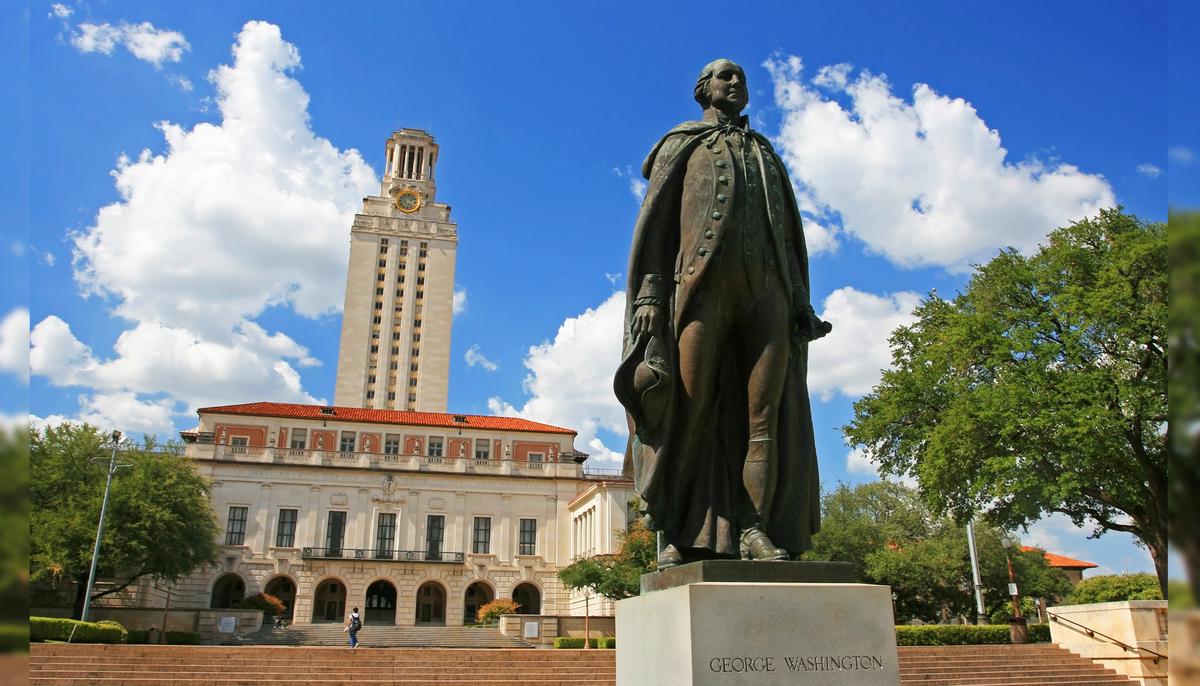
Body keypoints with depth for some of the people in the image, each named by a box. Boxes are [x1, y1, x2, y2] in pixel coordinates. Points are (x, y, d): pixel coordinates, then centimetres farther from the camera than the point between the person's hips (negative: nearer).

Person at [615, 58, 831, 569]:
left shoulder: (766, 153, 31)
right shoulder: (682, 145, 20)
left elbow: (790, 234, 23)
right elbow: (654, 220, 6)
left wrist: (801, 301, 9)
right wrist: (649, 293, -10)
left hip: (766, 286, 4)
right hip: (702, 281, -3)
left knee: (766, 411, -8)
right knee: (689, 407, -10)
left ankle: (757, 529, -10)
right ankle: (678, 532, -9)